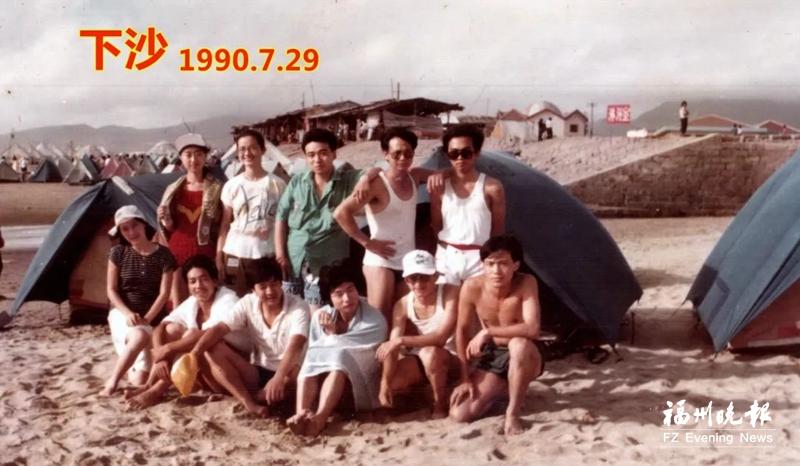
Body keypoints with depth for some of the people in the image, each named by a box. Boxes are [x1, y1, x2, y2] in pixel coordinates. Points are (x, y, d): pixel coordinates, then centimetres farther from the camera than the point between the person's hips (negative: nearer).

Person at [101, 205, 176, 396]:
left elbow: (164, 293, -7)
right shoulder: (118, 253, -2)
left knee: (140, 380, -12)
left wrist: (146, 319, -18)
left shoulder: (163, 255, -5)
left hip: (151, 318, 1)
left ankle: (132, 363, 25)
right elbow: (111, 290, -1)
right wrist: (127, 313, -17)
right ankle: (112, 381, -19)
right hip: (122, 313, -1)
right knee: (140, 336, -39)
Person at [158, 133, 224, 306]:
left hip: (206, 254, -3)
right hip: (178, 252, 3)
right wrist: (165, 219, -6)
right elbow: (170, 228, 13)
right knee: (177, 306, 5)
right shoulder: (173, 190, 9)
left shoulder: (216, 189, 1)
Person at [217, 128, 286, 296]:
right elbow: (225, 223, 9)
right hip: (235, 253, 2)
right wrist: (219, 254, 2)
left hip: (267, 254, -1)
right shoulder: (231, 185, 7)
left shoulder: (276, 184, 2)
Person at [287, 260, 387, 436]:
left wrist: (332, 335, -11)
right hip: (323, 380, 4)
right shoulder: (320, 316, 0)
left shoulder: (375, 320, -12)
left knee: (341, 357, -32)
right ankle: (302, 413, -48)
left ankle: (320, 417, -52)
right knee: (310, 360, -24)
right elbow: (313, 352, -8)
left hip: (359, 383, -3)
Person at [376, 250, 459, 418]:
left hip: (451, 356, -5)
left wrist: (401, 340, -37)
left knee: (429, 353, -37)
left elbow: (441, 337, -32)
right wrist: (385, 382, -23)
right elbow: (392, 346, -11)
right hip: (422, 359, 5)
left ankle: (441, 404, -12)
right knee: (391, 382, -19)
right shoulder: (403, 305, -8)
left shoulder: (450, 293, -22)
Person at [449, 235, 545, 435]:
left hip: (524, 357, -3)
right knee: (459, 414, -11)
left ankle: (512, 413, -19)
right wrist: (464, 378, -5)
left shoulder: (526, 283, -23)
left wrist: (487, 332, -31)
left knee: (518, 344, -41)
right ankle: (501, 391, 20)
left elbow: (532, 329, -35)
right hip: (492, 357, 4)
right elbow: (462, 331, -4)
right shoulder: (472, 288, -15)